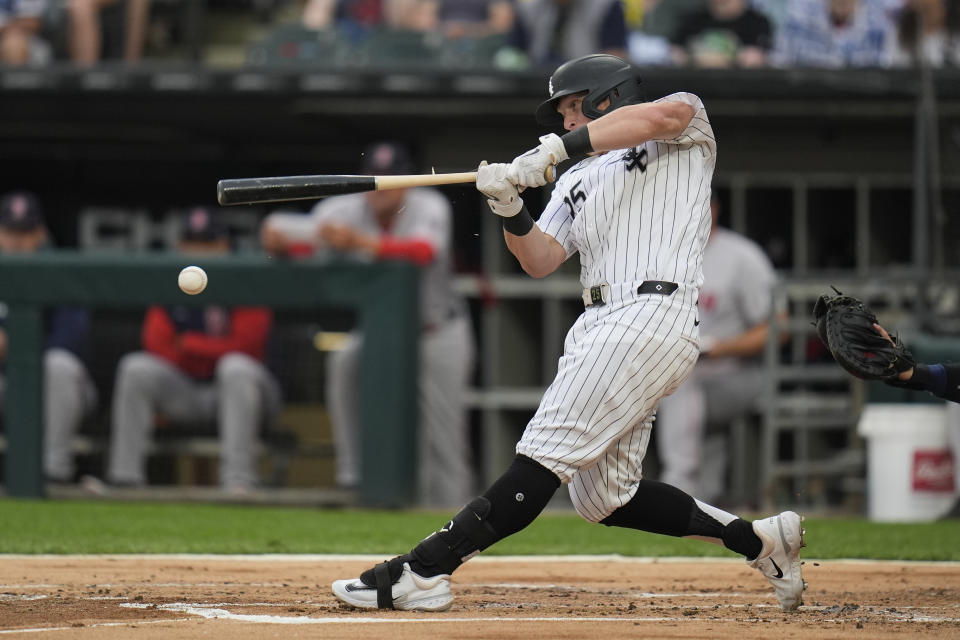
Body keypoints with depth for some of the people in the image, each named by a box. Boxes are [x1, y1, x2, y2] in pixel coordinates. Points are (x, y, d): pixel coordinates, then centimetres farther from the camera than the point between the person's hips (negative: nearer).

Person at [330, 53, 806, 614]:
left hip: (653, 313, -9)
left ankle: (424, 570, -23)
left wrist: (556, 148, -22)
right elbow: (540, 260, 13)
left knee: (546, 452, -15)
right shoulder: (577, 181, 27)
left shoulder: (688, 130, 10)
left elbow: (661, 114, -16)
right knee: (603, 497, 6)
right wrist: (510, 211, -8)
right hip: (598, 327, 9)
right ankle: (756, 539, 16)